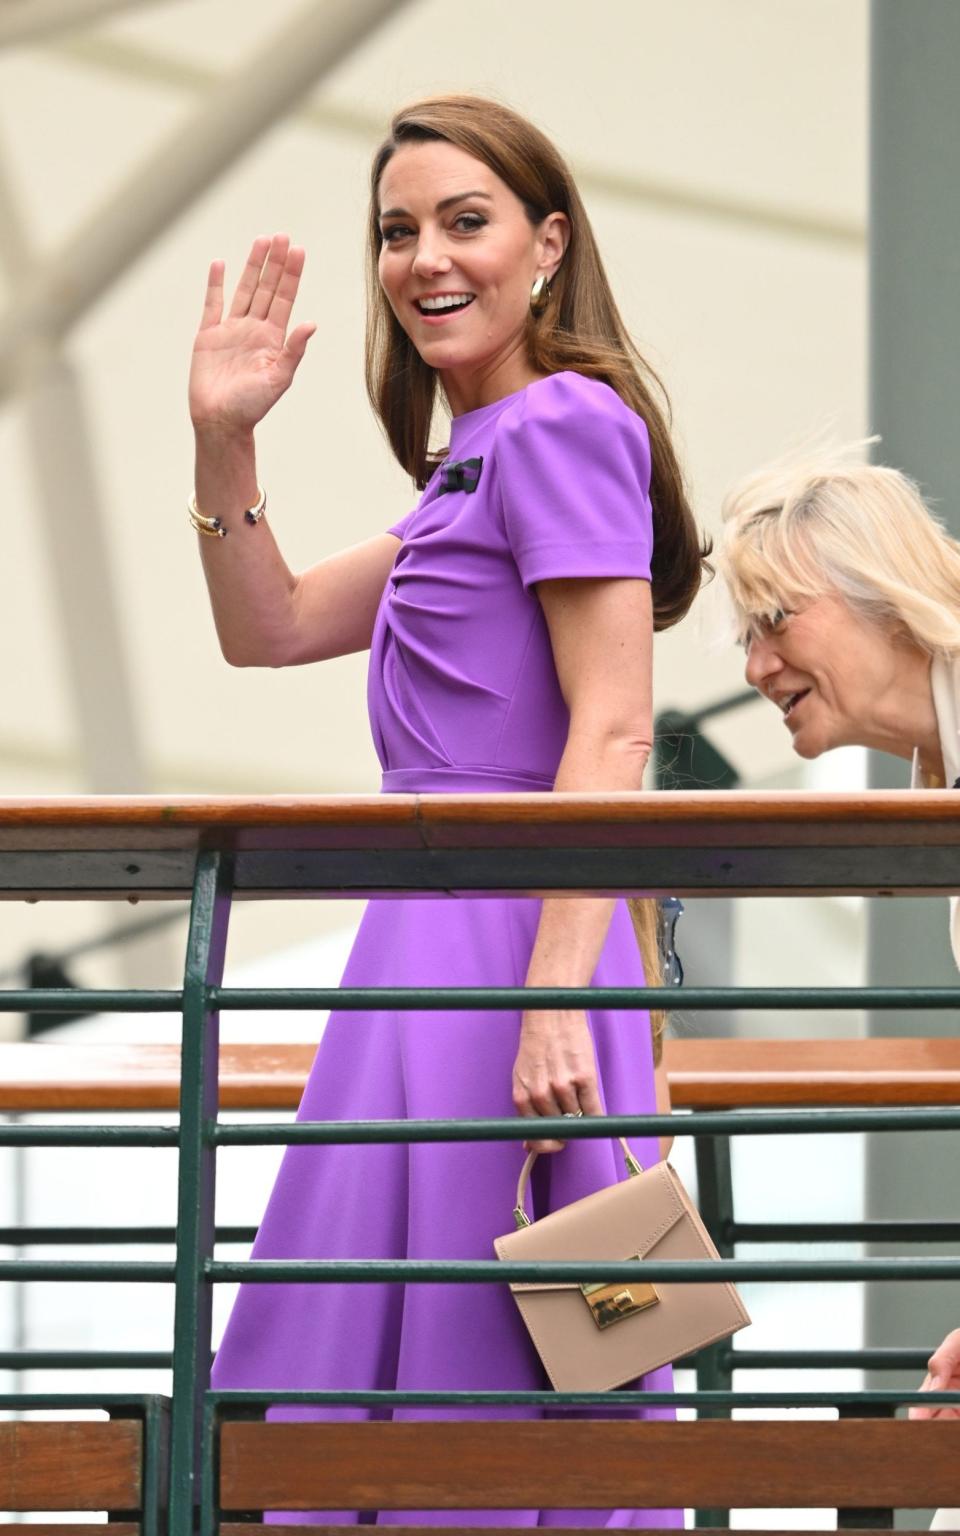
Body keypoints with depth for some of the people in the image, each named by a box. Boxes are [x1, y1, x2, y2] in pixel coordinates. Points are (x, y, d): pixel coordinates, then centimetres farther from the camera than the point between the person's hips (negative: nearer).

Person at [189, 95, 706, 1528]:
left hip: (505, 940, -10)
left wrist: (556, 995, -26)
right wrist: (225, 444, 10)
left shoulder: (562, 426, -10)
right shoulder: (479, 458, 21)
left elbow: (611, 732, -18)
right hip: (440, 943, 10)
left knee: (468, 1373, -9)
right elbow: (275, 627, 25)